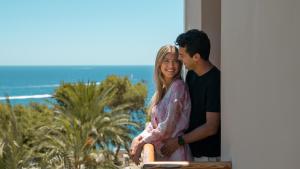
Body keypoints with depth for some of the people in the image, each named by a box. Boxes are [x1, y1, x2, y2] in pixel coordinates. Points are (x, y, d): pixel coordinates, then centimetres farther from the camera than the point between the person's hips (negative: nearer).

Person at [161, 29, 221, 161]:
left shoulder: (214, 81, -21)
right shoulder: (191, 74, 4)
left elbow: (211, 127, -22)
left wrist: (179, 141, -17)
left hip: (208, 155, -7)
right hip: (192, 150, 7)